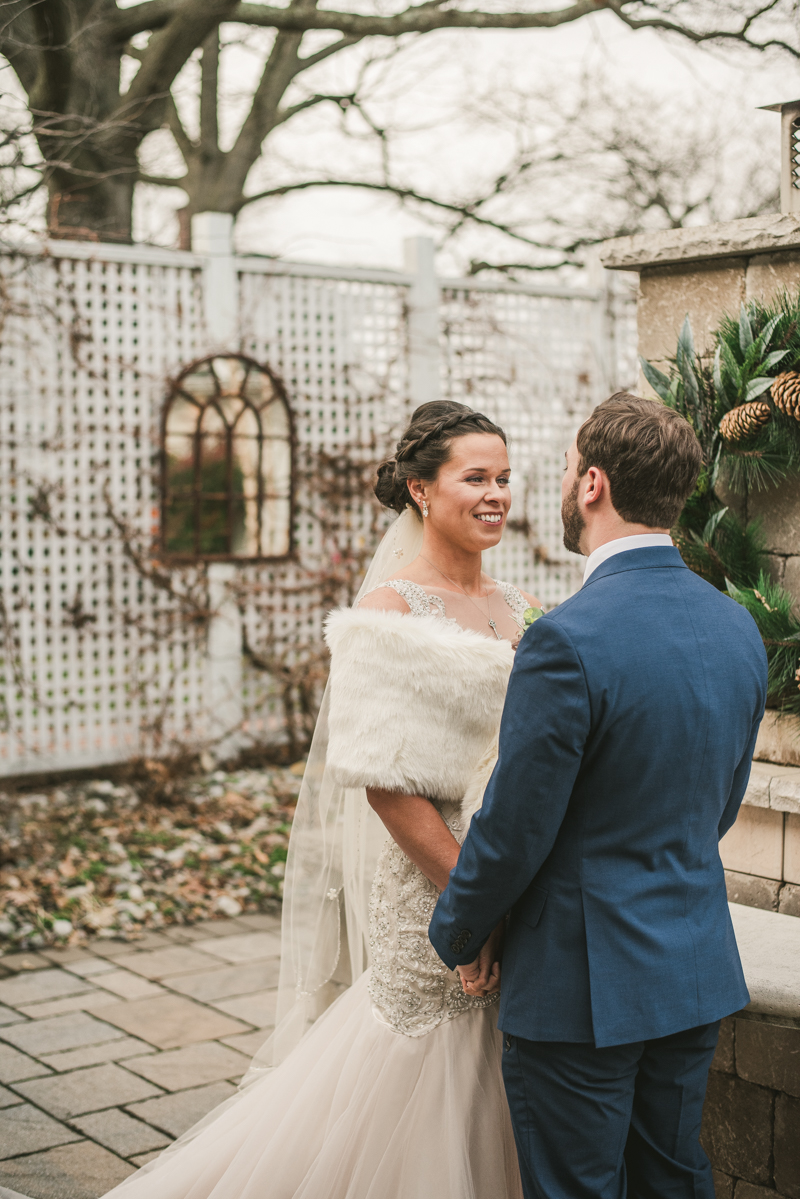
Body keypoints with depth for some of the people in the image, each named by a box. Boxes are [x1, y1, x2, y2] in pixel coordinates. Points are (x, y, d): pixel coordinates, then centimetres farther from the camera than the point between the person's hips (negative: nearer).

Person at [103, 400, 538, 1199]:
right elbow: (383, 780, -17)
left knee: (494, 1120, 16)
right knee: (415, 1099, 4)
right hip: (432, 891, -6)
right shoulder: (391, 608, -12)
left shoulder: (517, 609, 9)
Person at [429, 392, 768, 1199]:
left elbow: (513, 831, -17)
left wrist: (456, 935, 0)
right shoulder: (738, 628, 1)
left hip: (582, 982, -7)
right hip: (699, 974, 7)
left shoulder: (569, 640, -23)